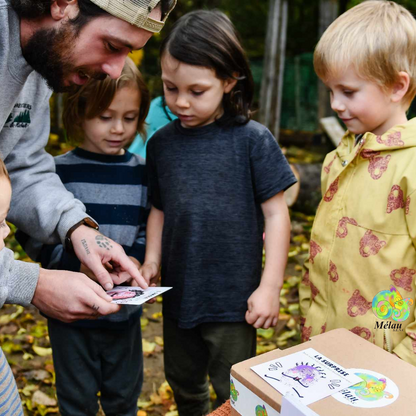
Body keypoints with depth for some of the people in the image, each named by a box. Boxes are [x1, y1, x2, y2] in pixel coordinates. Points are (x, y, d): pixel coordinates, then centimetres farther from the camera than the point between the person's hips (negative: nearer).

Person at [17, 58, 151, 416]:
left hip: (125, 309, 2)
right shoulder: (57, 172, -10)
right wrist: (78, 262, -19)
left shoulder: (143, 173, -2)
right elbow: (32, 236, -7)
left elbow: (152, 230, 5)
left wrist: (136, 258, -14)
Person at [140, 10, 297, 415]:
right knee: (183, 382, 25)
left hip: (233, 298, -4)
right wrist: (151, 260, -3)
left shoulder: (252, 140, -13)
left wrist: (270, 286, -12)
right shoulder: (161, 143, -1)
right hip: (178, 293, 5)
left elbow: (276, 214, -10)